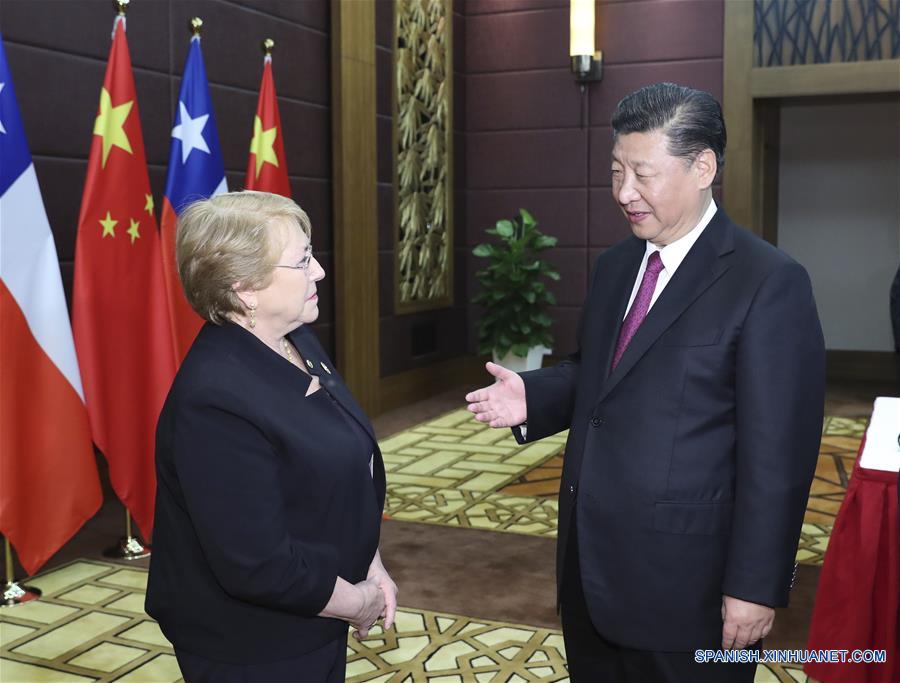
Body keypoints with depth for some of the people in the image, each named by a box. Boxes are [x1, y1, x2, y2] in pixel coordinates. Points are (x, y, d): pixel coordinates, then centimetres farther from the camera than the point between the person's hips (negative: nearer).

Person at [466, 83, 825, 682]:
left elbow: (778, 453, -16)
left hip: (684, 578, -6)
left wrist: (755, 586, -15)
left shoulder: (770, 283, -15)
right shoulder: (615, 266, 8)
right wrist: (532, 396, -2)